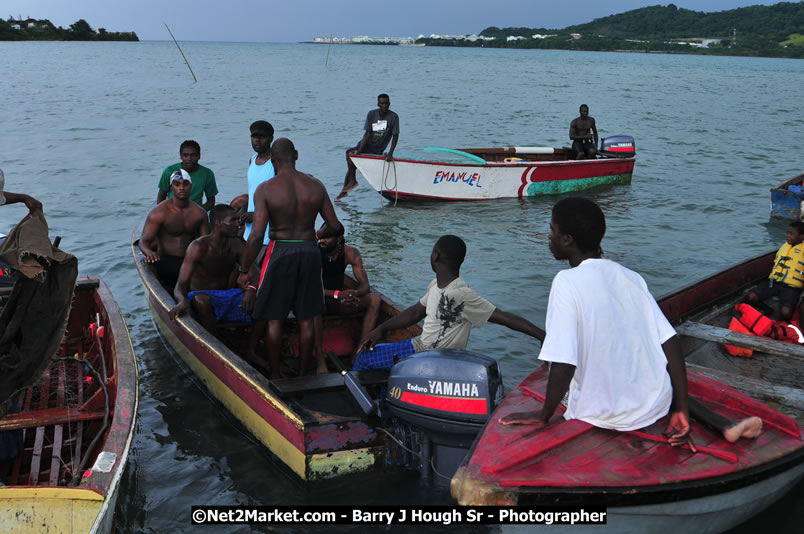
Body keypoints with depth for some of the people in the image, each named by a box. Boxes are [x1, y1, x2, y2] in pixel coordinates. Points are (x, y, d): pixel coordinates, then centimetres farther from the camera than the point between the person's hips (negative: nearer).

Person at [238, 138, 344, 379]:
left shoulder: (265, 189, -11)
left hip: (280, 252, -3)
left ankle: (275, 375, 18)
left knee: (274, 319, 11)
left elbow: (257, 235, -16)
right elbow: (336, 227, 0)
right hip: (309, 251, 3)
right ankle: (302, 374, 21)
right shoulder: (315, 186, -2)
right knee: (306, 319, 13)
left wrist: (243, 270, -7)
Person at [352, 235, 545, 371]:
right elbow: (416, 312, 14)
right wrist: (381, 329, 9)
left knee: (364, 359, 0)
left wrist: (542, 335, -40)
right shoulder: (436, 285, 0)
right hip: (419, 345, 8)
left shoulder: (460, 295, -29)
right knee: (366, 352, 23)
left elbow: (503, 316, -32)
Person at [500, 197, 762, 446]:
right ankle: (723, 423, 11)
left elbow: (563, 365, -21)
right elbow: (671, 344, 0)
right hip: (654, 404, 3)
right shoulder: (631, 276, 2)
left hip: (605, 415, -3)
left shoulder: (567, 282, -16)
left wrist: (543, 416, -6)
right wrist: (682, 410, 6)